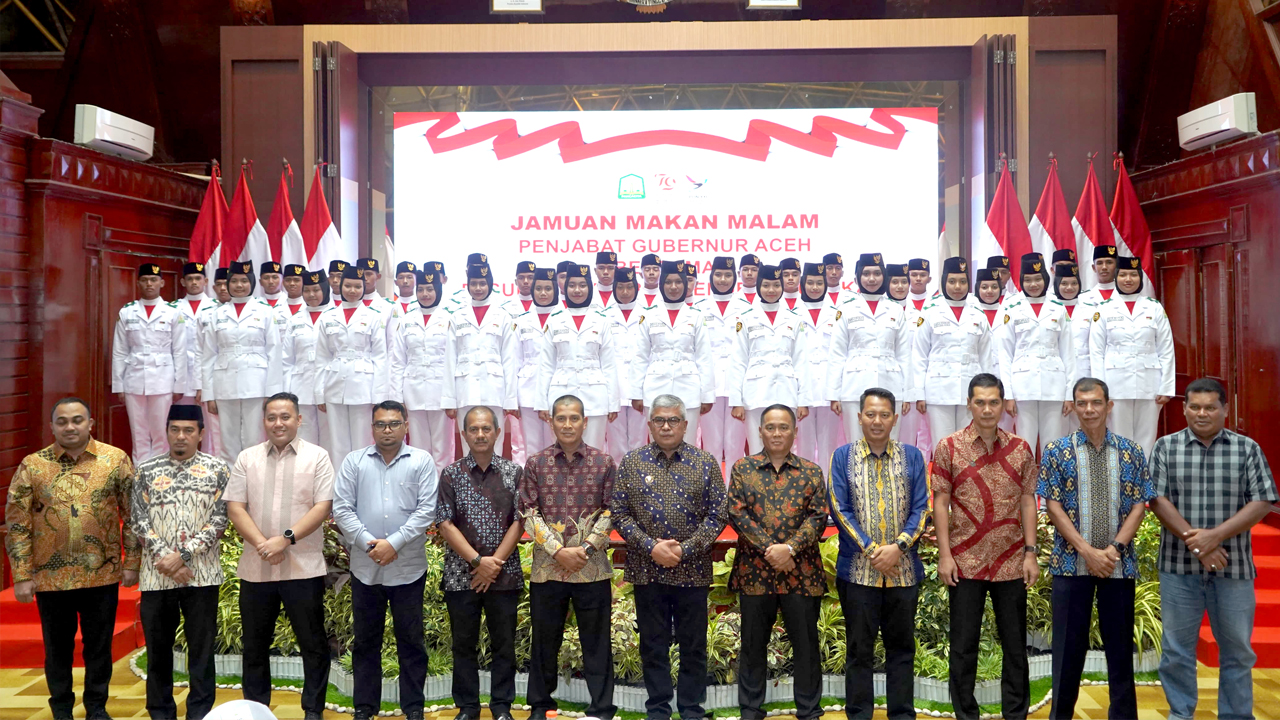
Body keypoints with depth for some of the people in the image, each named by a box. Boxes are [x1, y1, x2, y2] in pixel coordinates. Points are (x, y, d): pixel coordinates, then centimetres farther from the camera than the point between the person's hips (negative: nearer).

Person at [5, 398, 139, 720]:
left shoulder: (116, 460, -2)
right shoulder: (32, 465, -2)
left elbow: (132, 516, 1)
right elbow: (17, 524, -1)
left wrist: (131, 563, -2)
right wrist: (21, 576, -4)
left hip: (102, 574, 0)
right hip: (51, 576, 0)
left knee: (100, 646, 10)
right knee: (57, 647, 13)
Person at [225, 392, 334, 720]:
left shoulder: (317, 457, 0)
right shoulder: (247, 458, 7)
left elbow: (322, 507, -7)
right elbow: (235, 507, 2)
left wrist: (285, 539, -17)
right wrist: (262, 544, -12)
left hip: (304, 567, -3)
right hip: (255, 568, 3)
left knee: (313, 643, 4)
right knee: (254, 645, 12)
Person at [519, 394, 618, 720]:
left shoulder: (604, 463, 2)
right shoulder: (535, 463, 2)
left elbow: (610, 512, 1)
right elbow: (529, 514, -2)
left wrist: (585, 548, -11)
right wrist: (559, 551, -11)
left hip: (593, 568, 0)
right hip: (546, 567, 1)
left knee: (597, 642, 6)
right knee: (544, 640, 11)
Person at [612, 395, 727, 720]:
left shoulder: (706, 463, 1)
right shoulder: (631, 463, 2)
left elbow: (717, 515, -2)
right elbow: (619, 513, -1)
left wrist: (685, 550, -12)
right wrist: (651, 546, -13)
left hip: (693, 570, 0)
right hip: (647, 570, 0)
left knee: (693, 645, 7)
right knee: (653, 645, 8)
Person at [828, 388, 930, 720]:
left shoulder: (911, 456, 6)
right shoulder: (843, 456, 2)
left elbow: (921, 508, 2)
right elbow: (839, 509, -3)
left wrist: (897, 547, -13)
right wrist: (872, 550, -12)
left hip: (904, 569, 1)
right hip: (857, 569, -1)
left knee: (902, 646, 9)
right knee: (859, 648, 5)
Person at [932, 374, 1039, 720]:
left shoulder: (1020, 449, 5)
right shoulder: (949, 447, -1)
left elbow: (1028, 502, 6)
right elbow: (941, 503, -2)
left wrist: (1031, 553, 0)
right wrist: (944, 554, -7)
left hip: (1011, 562, 2)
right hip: (965, 562, -2)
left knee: (1015, 643, 9)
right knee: (963, 645, 5)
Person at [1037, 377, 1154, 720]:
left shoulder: (1131, 452, 5)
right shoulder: (1057, 450, 0)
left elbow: (1139, 505, 2)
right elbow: (1053, 505, -5)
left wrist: (1114, 548, -11)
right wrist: (1088, 551, -13)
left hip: (1120, 564, 2)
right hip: (1071, 562, -1)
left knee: (1120, 642, 8)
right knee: (1069, 644, 4)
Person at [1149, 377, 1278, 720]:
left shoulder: (1247, 449, 2)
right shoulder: (1165, 447, 2)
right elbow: (1157, 499, -4)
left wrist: (1215, 535, -15)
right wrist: (1193, 539, -15)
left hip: (1233, 566, 0)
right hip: (1179, 565, 0)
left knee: (1237, 650, 8)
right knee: (1177, 648, 7)